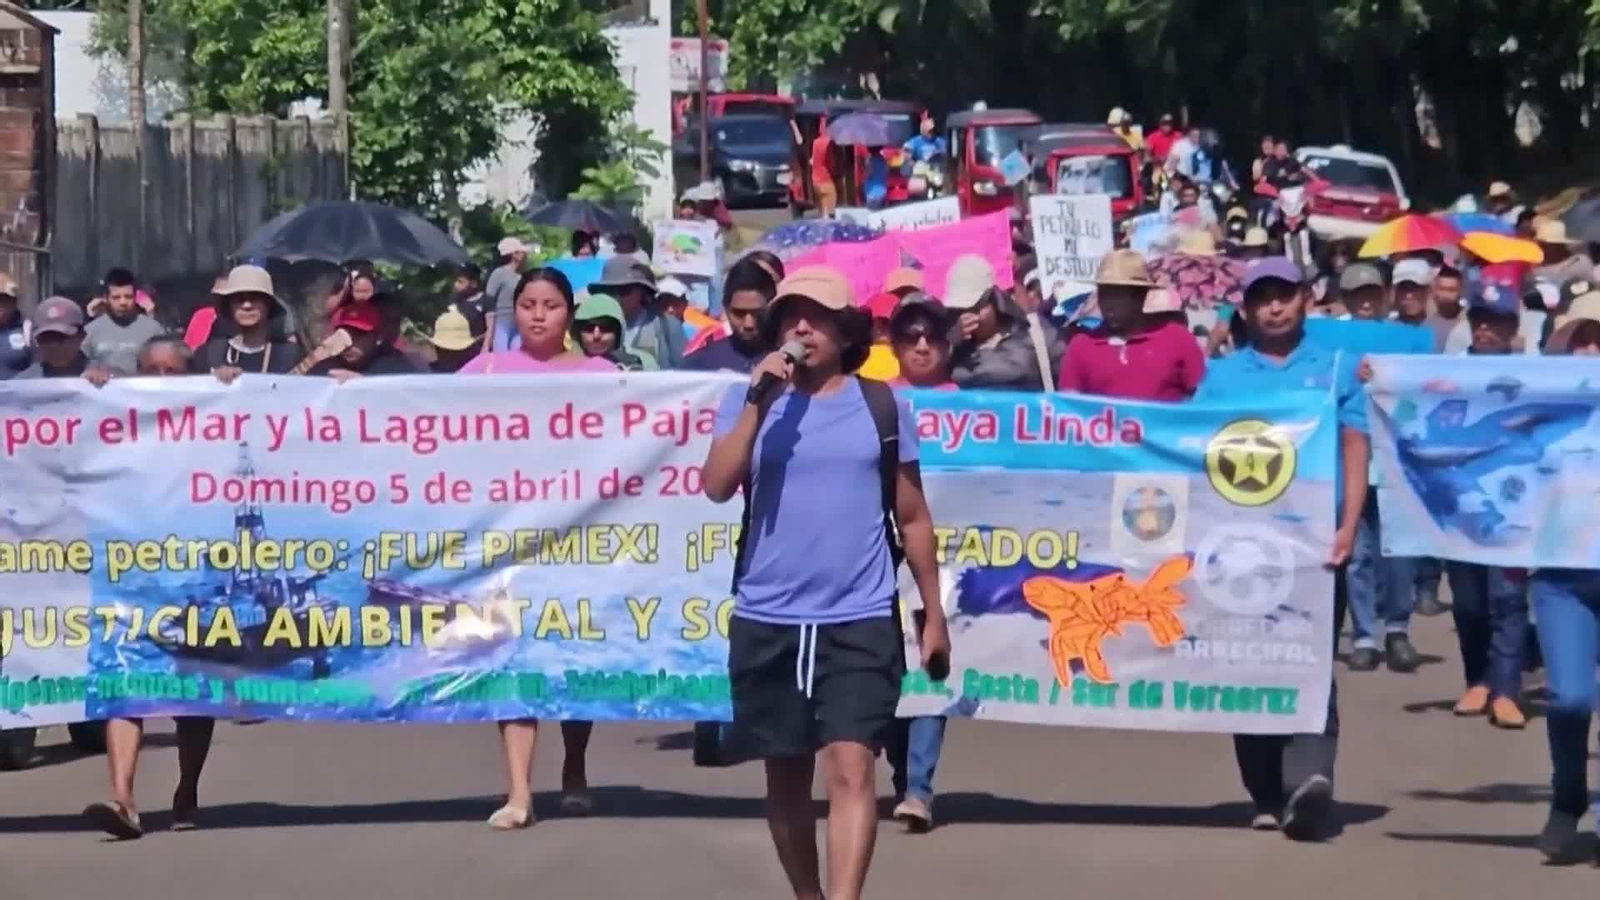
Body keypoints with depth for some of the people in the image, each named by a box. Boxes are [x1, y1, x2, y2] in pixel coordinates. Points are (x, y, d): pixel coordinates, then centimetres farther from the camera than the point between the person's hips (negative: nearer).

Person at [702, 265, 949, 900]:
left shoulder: (883, 407, 5)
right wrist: (758, 399, -16)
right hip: (767, 623, 2)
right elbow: (717, 487, -11)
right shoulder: (748, 403, 5)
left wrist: (934, 614, 10)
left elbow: (912, 517, 10)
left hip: (860, 622, -2)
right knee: (787, 776, 12)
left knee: (850, 769, -14)